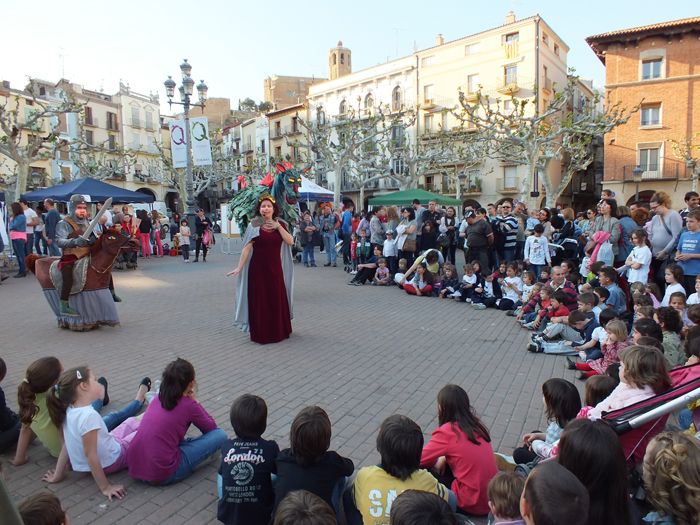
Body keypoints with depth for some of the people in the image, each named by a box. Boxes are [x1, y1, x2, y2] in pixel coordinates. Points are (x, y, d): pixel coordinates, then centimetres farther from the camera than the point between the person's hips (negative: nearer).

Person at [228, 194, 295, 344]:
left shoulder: (280, 225, 7)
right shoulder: (254, 226, -3)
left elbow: (290, 241, -6)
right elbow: (247, 248, -9)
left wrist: (278, 227, -12)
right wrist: (239, 268, -14)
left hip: (276, 269, 3)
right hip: (258, 269, -3)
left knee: (278, 300, 10)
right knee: (260, 301, 3)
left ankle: (279, 331, 26)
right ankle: (261, 334, 17)